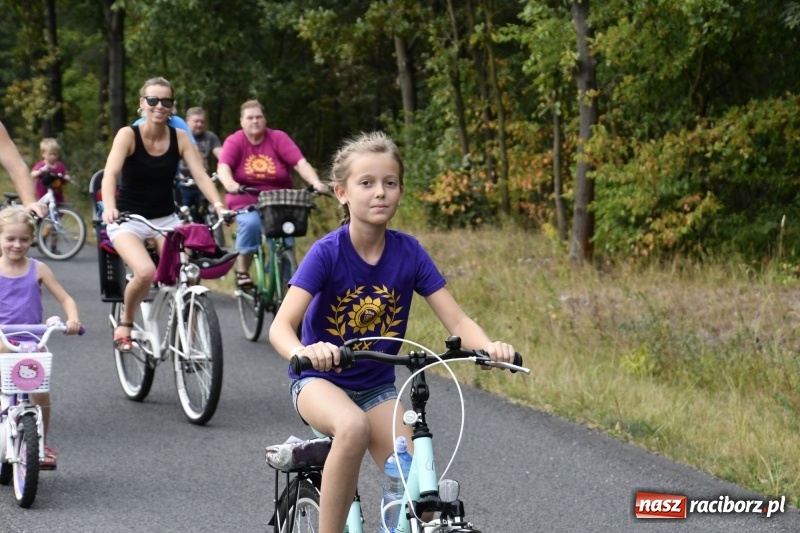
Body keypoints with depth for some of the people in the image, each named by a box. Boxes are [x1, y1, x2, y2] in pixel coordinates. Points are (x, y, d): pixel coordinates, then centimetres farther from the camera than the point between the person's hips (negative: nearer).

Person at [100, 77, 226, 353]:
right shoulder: (128, 135, -14)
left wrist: (218, 205, -34)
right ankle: (124, 324, -1)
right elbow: (110, 173, -28)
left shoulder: (180, 138, -5)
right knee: (146, 272, -29)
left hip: (166, 219, 3)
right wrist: (109, 207, -47)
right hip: (128, 219, -3)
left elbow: (200, 174, -15)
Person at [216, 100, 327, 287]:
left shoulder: (278, 138, -3)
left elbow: (300, 163, -14)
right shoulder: (234, 141, -4)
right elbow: (223, 167, -20)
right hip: (246, 202, -1)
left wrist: (316, 182, -32)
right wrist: (230, 184, -43)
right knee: (251, 223, -33)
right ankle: (242, 272, -17)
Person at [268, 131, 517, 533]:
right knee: (354, 427, -36)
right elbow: (281, 325, -28)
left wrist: (489, 346, -34)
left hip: (376, 386, 3)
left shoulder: (408, 253, -10)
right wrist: (303, 352, -51)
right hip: (320, 380, -3)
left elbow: (458, 321, -12)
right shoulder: (327, 252, -19)